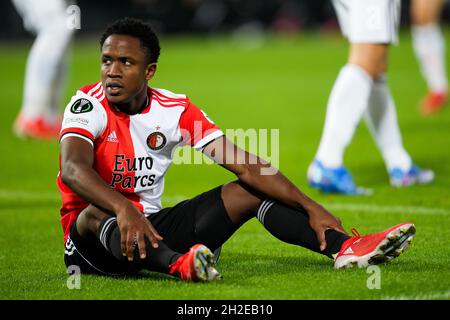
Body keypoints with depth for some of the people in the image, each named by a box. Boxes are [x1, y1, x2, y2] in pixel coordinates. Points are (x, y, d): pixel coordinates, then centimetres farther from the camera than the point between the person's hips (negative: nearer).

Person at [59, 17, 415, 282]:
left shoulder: (175, 110, -2)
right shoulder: (89, 105, -14)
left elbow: (246, 166, -5)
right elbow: (73, 168, -34)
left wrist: (311, 208, -14)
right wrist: (124, 210, -52)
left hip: (152, 225, 4)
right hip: (91, 232, -4)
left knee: (248, 191, -6)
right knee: (98, 213, -39)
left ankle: (346, 248, -22)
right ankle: (179, 265, -66)